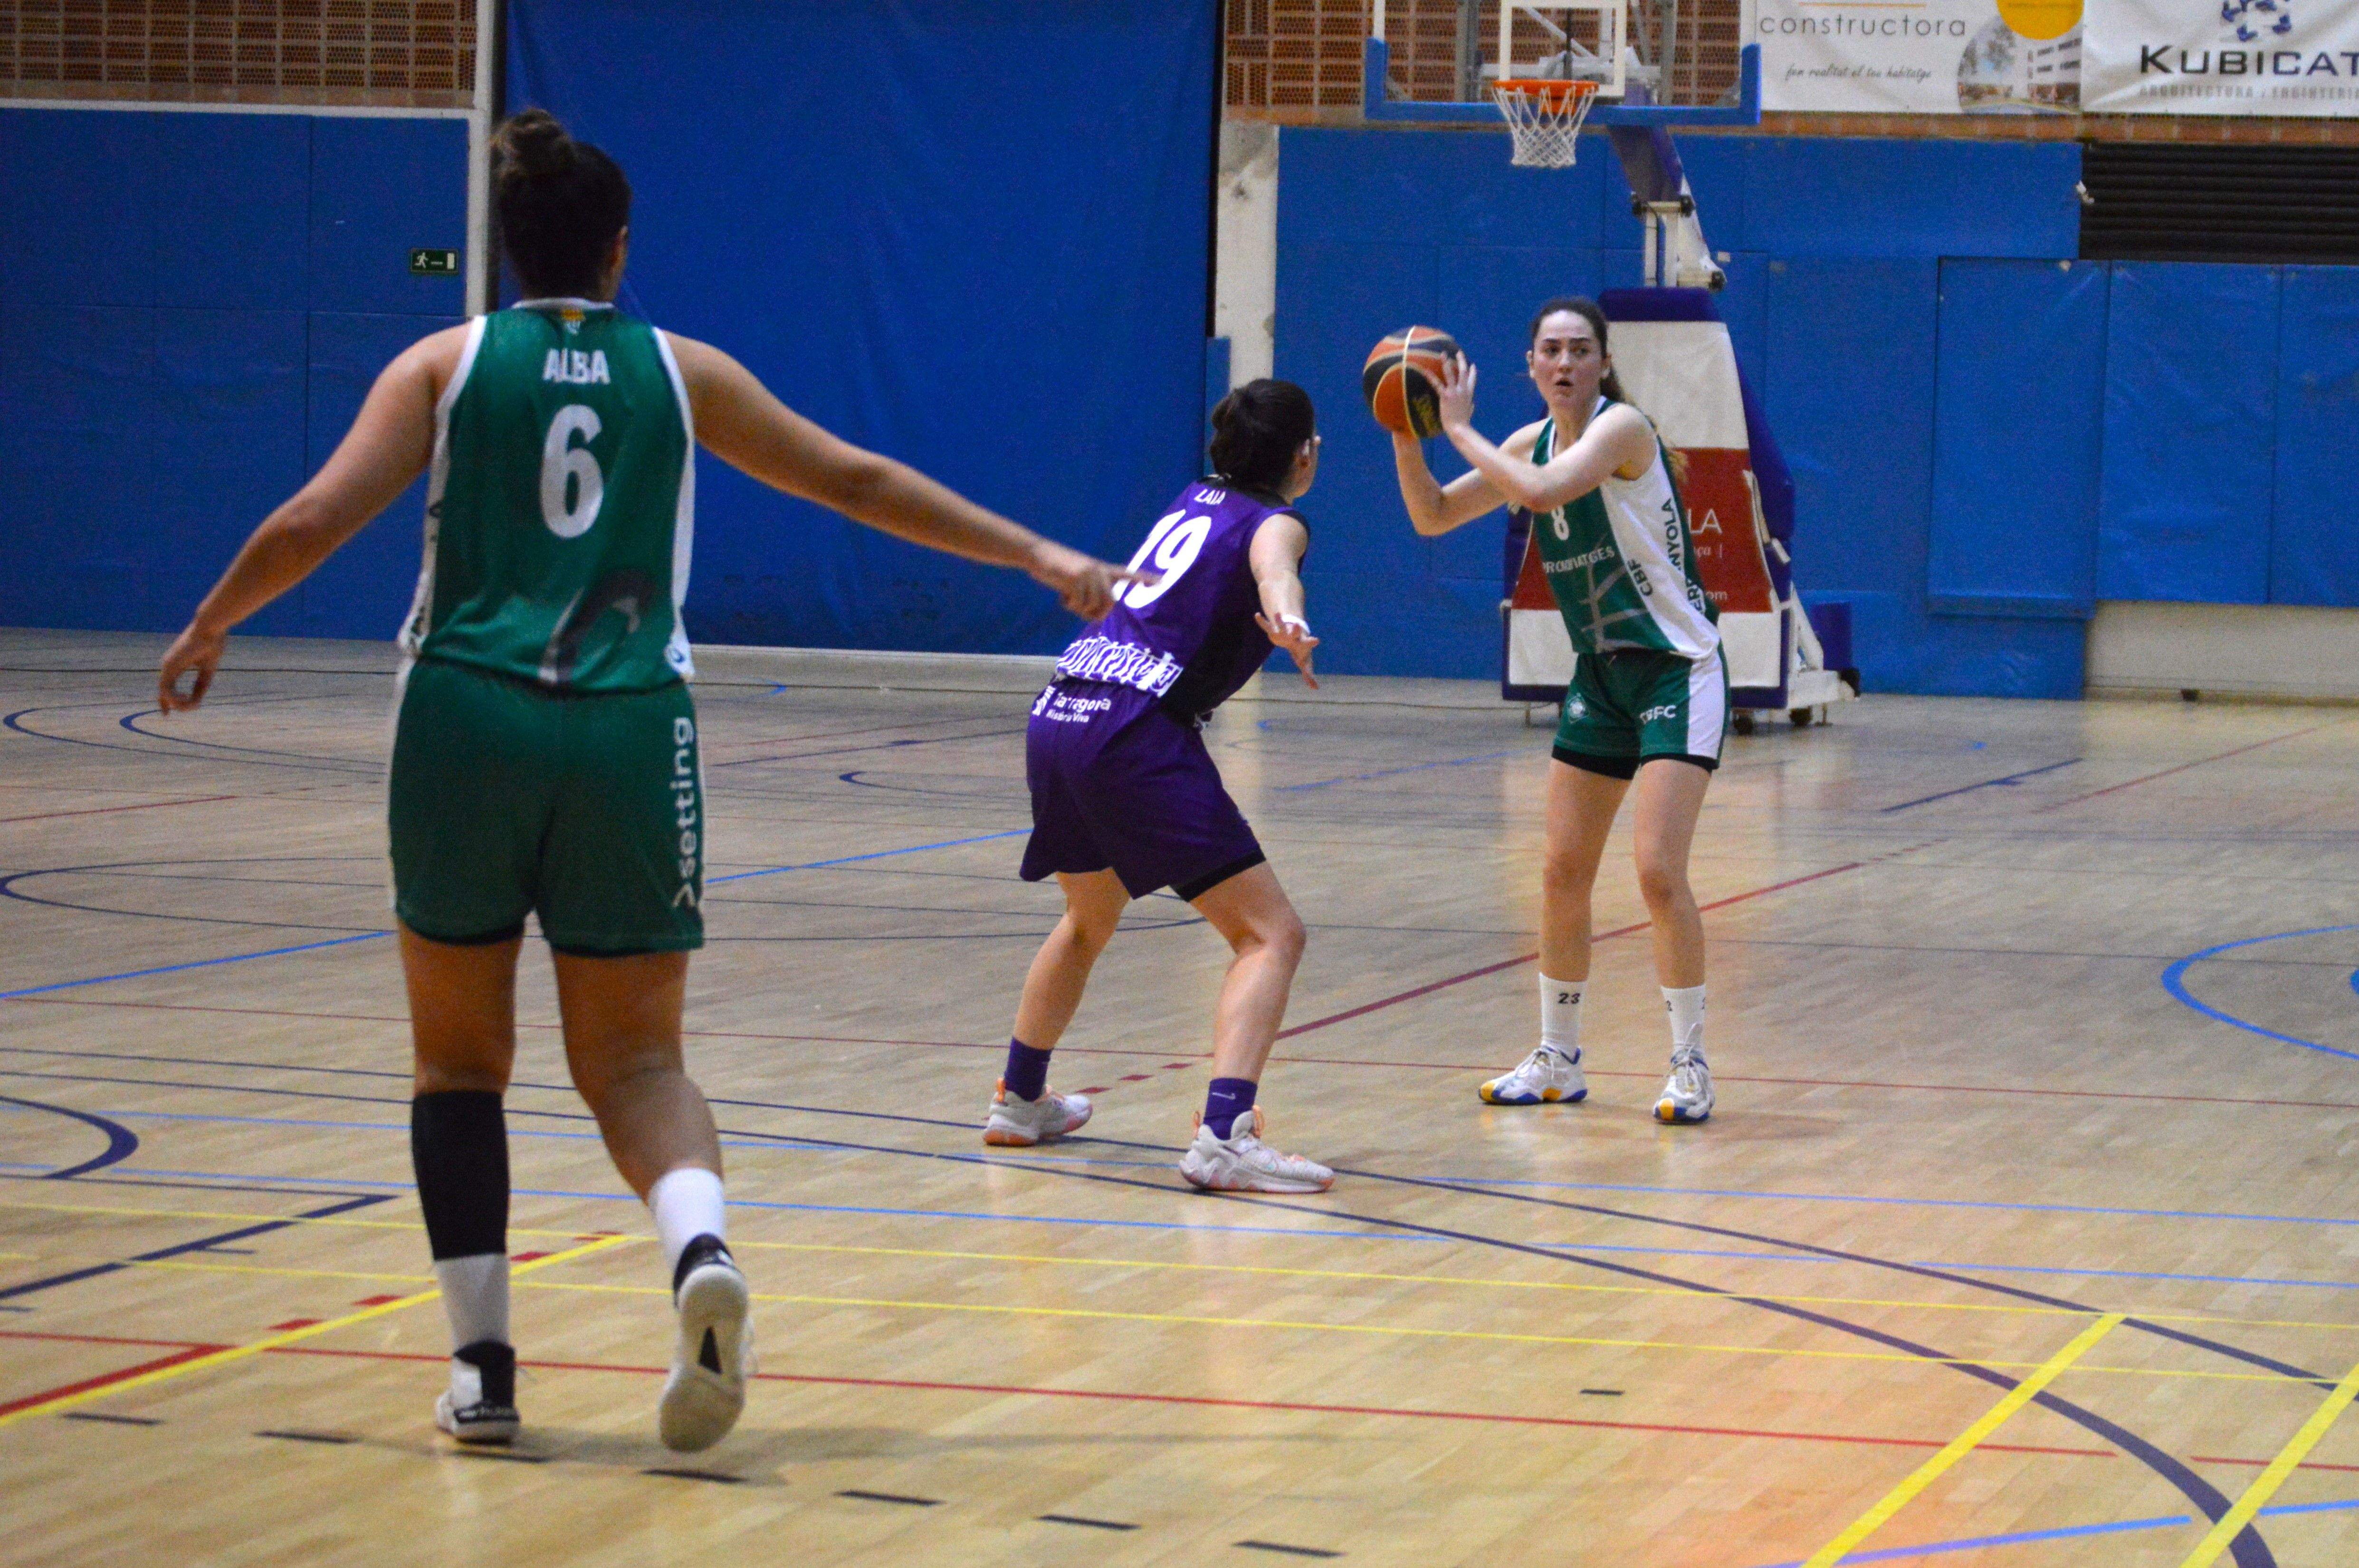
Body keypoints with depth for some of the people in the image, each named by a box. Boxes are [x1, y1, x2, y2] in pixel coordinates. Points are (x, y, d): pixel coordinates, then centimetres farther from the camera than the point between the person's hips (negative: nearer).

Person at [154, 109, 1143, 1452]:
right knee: (634, 1057, 7)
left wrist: (208, 629, 16)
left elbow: (318, 520, -1)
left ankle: (482, 1365, 5)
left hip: (467, 722, 0)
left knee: (463, 1057, 13)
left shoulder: (448, 366, 8)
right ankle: (702, 1249, -25)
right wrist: (1039, 556, 24)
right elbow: (864, 485, 16)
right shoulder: (681, 372, 11)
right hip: (630, 735, 1)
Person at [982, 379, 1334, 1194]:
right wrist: (1288, 622, -47)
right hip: (1137, 736, -8)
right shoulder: (1273, 522, 0)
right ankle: (1223, 1137, -24)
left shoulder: (1195, 500, 23)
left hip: (1058, 719, 8)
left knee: (1090, 919, 32)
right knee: (1270, 935, -8)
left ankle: (1019, 1101, 44)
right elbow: (1273, 567, -26)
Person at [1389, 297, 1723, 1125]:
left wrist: (1459, 429, -22)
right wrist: (1406, 435, -7)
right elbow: (1433, 516, 9)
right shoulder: (1535, 442, 6)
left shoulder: (1622, 428, -17)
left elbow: (1543, 492, -33)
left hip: (1677, 671, -8)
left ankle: (1690, 1067, -5)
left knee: (1659, 872, -16)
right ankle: (1558, 1060, 20)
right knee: (1563, 872, 8)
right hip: (1601, 675, 8)